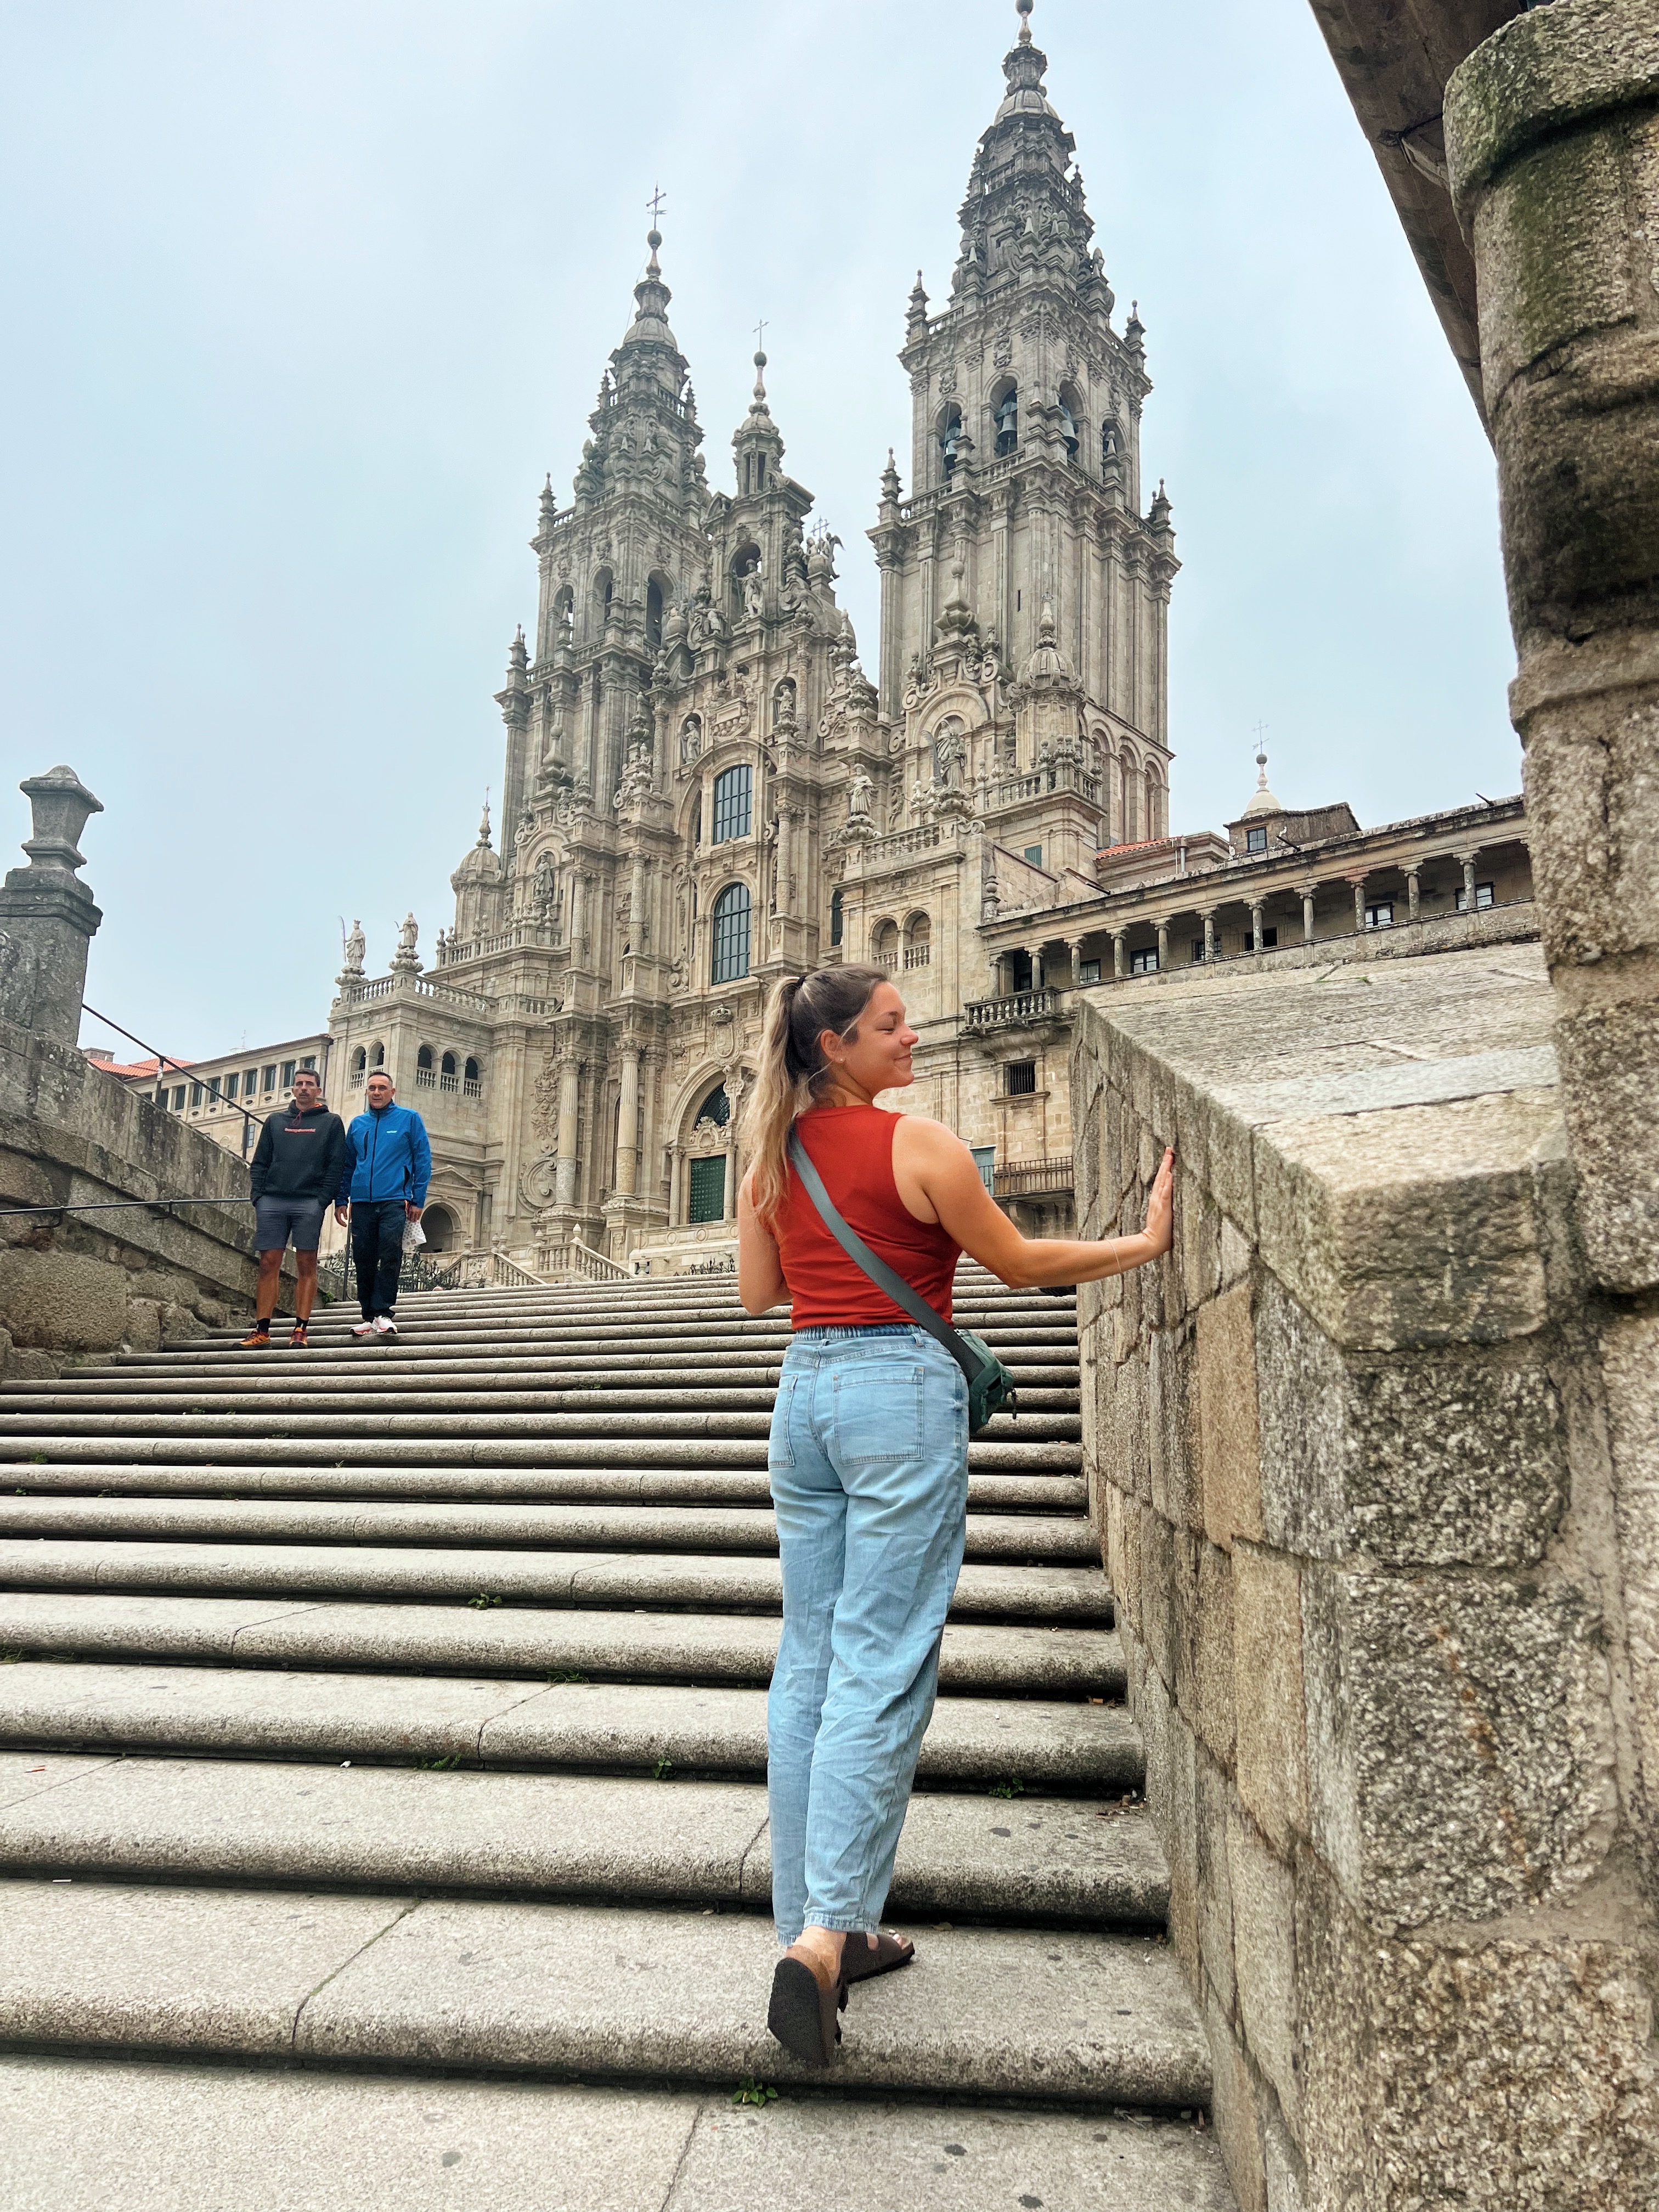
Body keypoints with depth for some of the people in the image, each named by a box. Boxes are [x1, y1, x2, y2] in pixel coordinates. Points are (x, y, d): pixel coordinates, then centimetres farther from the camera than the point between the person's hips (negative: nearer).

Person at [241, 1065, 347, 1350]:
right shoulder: (275, 1121, 18)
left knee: (307, 1265, -3)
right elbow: (259, 1163, 15)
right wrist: (258, 1196, 2)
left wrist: (322, 1200, -10)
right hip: (271, 1201, 3)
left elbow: (335, 1166, 1)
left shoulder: (331, 1123, 9)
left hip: (309, 1203, -3)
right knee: (269, 1265, 0)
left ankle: (301, 1329, -2)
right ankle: (261, 1330, 2)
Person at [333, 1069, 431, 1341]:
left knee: (390, 1257, -12)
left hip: (394, 1201, -4)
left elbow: (423, 1160, 1)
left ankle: (383, 1313, -7)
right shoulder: (357, 1124, 16)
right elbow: (347, 1165, 19)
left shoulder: (409, 1119, 4)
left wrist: (418, 1199, -5)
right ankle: (369, 1316, 12)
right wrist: (341, 1200, 10)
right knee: (363, 1260, 4)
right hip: (361, 1203, 4)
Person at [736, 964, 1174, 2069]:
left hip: (806, 1387, 7)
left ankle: (812, 1924, 20)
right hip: (901, 1392, -6)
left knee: (809, 1663, 12)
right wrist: (1146, 1242, 5)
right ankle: (826, 1934, -7)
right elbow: (1018, 1263, -2)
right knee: (880, 1669, -4)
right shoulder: (920, 1145, -9)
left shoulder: (773, 1155, 8)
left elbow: (757, 1291, 13)